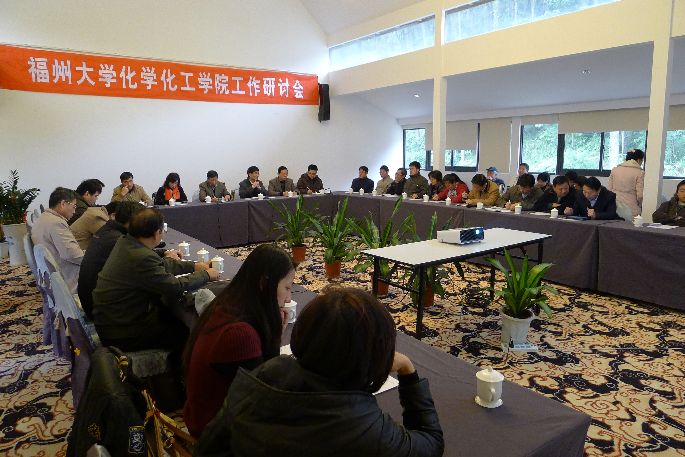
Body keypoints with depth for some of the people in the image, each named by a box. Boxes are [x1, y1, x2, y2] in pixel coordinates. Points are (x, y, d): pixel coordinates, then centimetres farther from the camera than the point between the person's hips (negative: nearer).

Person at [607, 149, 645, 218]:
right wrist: (639, 207, 12)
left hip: (614, 208, 4)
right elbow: (640, 195, -6)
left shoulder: (615, 169, 7)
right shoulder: (640, 173, -3)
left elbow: (608, 189, 6)